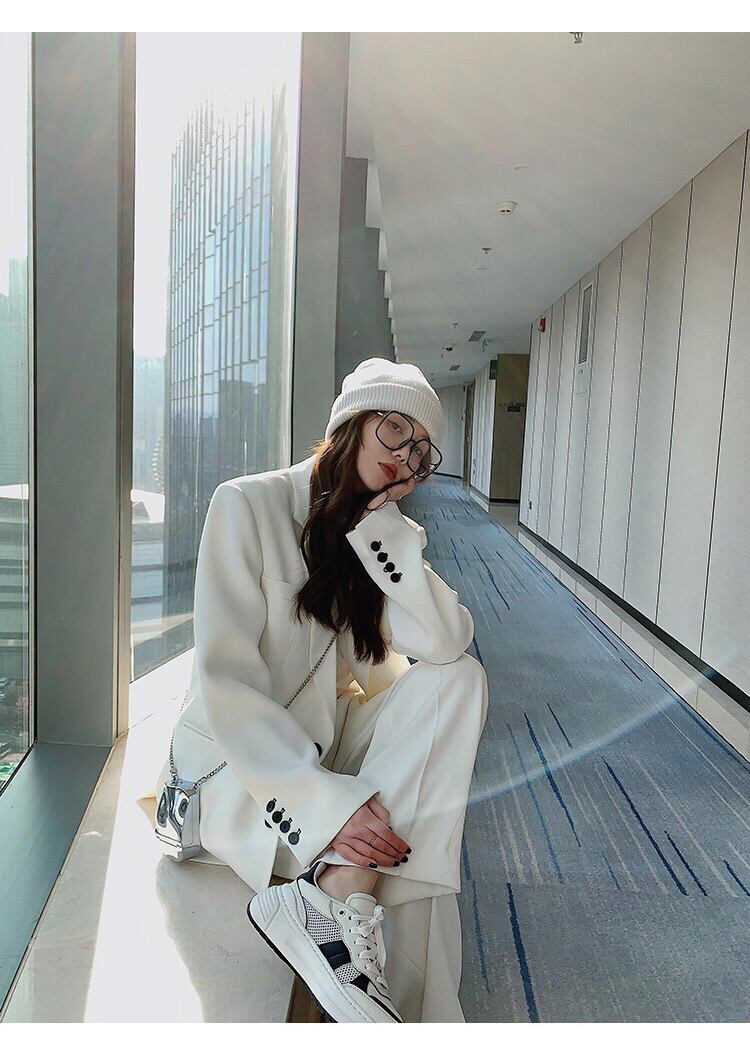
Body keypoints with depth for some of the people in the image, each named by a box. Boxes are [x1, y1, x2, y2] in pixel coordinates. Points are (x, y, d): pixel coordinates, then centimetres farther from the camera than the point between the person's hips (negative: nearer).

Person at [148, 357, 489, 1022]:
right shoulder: (249, 504, -13)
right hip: (237, 767, -7)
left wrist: (379, 524, -19)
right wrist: (324, 799, -31)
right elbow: (225, 682, -21)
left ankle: (336, 886, -29)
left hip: (327, 746, 7)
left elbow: (448, 644, -15)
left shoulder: (388, 537, 5)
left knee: (457, 681, -22)